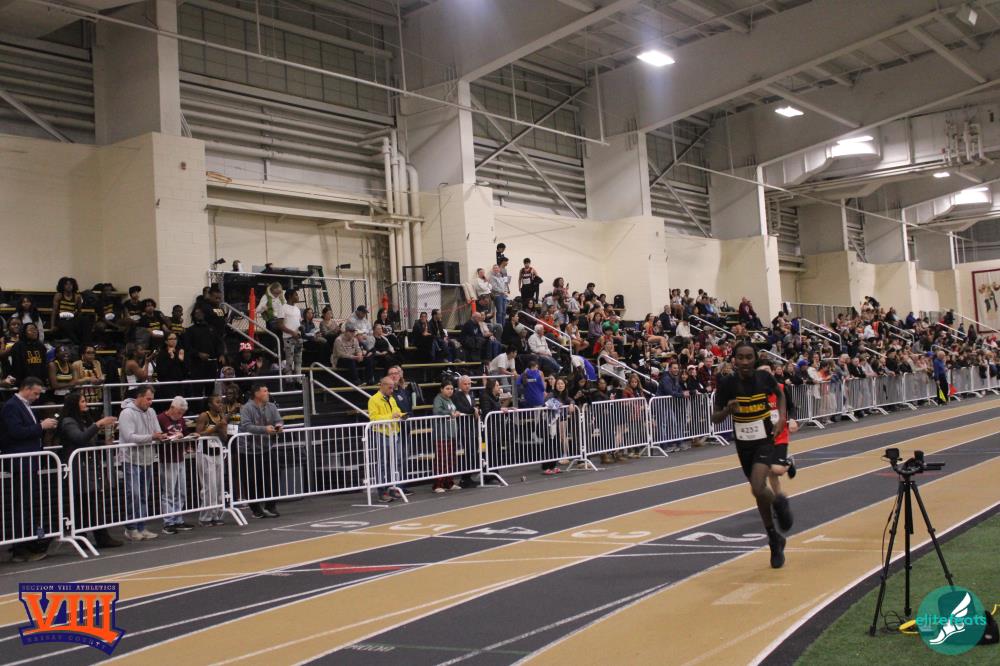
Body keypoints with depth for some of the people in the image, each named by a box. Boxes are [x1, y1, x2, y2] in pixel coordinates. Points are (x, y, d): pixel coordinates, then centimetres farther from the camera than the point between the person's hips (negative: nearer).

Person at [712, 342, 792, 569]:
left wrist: (782, 417, 0)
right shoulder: (727, 383, -13)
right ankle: (775, 541, 34)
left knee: (758, 489, -24)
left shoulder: (764, 377, -10)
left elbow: (780, 393, 14)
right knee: (759, 493, 14)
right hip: (743, 445, 2)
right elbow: (715, 418, -8)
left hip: (765, 441, -2)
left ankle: (779, 502, 11)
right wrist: (727, 410, -29)